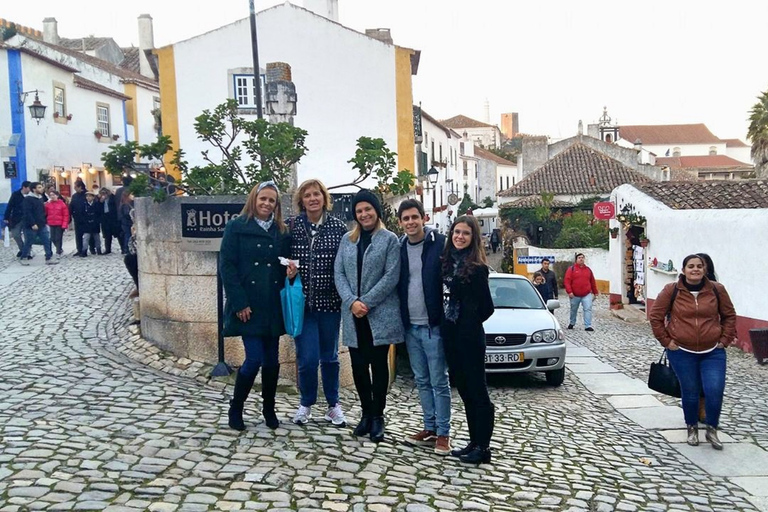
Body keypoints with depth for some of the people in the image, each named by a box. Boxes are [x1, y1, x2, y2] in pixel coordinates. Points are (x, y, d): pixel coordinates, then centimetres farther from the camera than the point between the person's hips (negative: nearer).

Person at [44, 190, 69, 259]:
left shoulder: (62, 204, -6)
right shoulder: (48, 204, 4)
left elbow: (66, 215, -6)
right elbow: (45, 214, 8)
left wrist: (64, 225, -12)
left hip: (60, 225, -4)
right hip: (51, 225, 4)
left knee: (58, 239, -2)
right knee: (53, 239, 7)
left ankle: (58, 253, 5)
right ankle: (60, 250, 27)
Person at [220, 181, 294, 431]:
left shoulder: (282, 232, 10)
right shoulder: (236, 227, -3)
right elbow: (227, 266, -8)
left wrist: (291, 271, -8)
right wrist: (239, 303, -14)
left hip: (273, 306, 4)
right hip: (248, 305, -4)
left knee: (271, 359, 8)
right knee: (254, 359, -7)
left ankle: (268, 407, 26)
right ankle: (235, 408, 15)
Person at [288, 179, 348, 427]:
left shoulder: (338, 227, -1)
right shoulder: (291, 226, 0)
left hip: (329, 301, 1)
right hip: (302, 301, 0)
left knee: (329, 356, 13)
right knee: (307, 357, -1)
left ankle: (333, 404, 29)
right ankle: (306, 404, 22)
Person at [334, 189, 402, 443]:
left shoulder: (389, 239, 0)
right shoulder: (347, 240, 12)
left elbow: (391, 277, -8)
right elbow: (338, 273, 5)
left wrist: (366, 302, -14)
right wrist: (351, 301, -11)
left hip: (380, 314, -4)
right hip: (353, 315, 4)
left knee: (378, 364, 1)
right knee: (358, 365, 8)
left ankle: (377, 416, 13)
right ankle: (366, 412, 23)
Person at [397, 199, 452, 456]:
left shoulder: (440, 244, -9)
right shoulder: (399, 248, 8)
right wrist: (400, 320, 8)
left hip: (433, 326, -6)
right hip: (410, 326, 6)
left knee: (439, 382, 2)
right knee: (422, 381, 14)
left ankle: (443, 434, 10)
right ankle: (429, 428, 25)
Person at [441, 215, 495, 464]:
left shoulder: (476, 268, -11)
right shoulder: (448, 262, 8)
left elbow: (487, 307, -6)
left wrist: (469, 323, 4)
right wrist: (448, 323, 5)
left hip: (469, 337, -7)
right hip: (450, 335, 7)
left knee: (476, 390, 1)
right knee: (464, 389, 14)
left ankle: (483, 447, 11)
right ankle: (474, 442, 24)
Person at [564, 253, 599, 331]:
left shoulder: (588, 269, 9)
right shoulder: (571, 269, -2)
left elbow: (592, 282, 14)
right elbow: (567, 281, -10)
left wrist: (595, 292, 14)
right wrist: (569, 291, -20)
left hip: (587, 295, 2)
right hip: (575, 295, -1)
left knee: (588, 309, -11)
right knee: (573, 310, 13)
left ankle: (588, 326, -11)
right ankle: (572, 323, 34)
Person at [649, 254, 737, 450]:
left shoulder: (717, 290, -1)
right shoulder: (671, 290, -6)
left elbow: (729, 315, 10)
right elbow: (655, 316, -1)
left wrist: (725, 339, 4)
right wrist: (666, 341, -3)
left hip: (713, 352, 1)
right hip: (682, 352, -1)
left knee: (715, 391, -8)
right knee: (690, 393, 7)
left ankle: (712, 430, 15)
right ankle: (692, 428, 29)